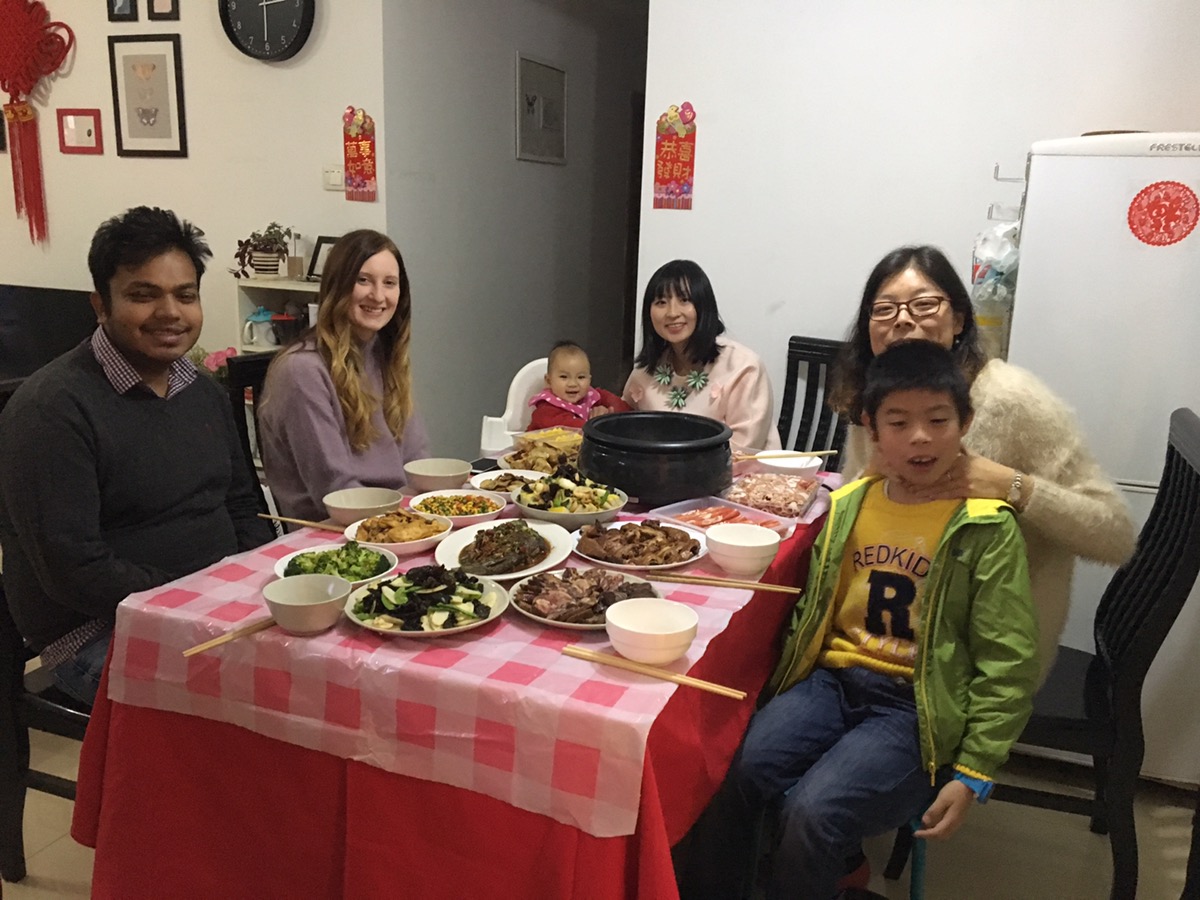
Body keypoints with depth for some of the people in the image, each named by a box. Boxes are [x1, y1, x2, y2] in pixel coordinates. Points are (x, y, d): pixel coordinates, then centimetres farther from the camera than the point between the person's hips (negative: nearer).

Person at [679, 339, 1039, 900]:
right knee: (735, 779, -18)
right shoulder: (847, 507, 7)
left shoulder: (986, 529, -6)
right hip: (832, 679, 4)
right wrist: (788, 688, 8)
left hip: (914, 706, -4)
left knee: (813, 814, -25)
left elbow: (1007, 664, -6)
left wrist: (973, 773, -9)